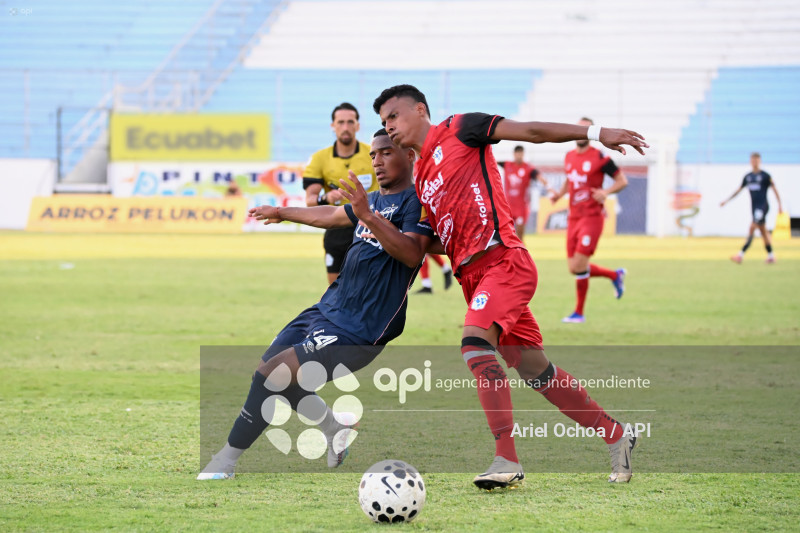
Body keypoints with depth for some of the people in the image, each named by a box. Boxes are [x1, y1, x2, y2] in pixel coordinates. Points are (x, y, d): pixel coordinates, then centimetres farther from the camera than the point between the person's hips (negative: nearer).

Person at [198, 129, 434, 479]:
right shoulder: (374, 200, 18)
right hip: (328, 307, 10)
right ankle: (334, 427, 25)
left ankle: (225, 463, -8)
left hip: (359, 330, -10)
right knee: (266, 372, 11)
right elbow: (329, 215, 38)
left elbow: (412, 255, -27)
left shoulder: (416, 202, -10)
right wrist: (282, 213, 52)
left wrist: (368, 216, -34)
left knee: (272, 374, -16)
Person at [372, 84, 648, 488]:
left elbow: (530, 131, -3)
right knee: (535, 370, 8)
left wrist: (595, 133, -10)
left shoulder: (459, 130, 2)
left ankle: (507, 460, -33)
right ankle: (616, 436, 23)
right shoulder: (419, 178, 23)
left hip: (502, 259, -8)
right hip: (472, 274, 8)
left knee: (475, 340, -27)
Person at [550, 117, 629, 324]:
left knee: (579, 265, -13)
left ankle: (579, 312, 1)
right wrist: (559, 194, 8)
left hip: (592, 216, -7)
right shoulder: (569, 157, 11)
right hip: (574, 217, 7)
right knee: (574, 268, 5)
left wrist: (606, 192, -22)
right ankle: (615, 275, 30)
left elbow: (622, 180, -4)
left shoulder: (599, 158, -8)